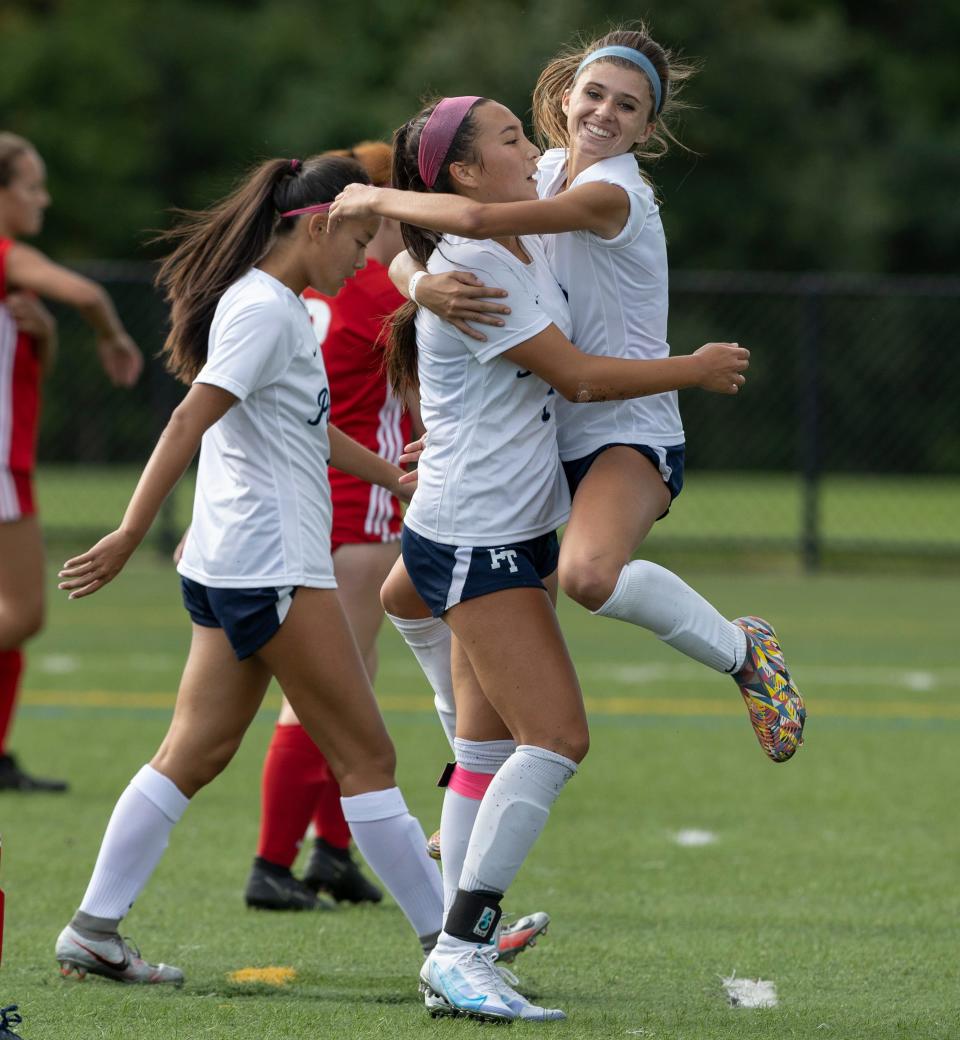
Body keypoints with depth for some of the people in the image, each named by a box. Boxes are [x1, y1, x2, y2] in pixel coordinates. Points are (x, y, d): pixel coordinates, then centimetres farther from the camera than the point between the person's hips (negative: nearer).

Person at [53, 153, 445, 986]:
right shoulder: (265, 309, -14)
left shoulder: (283, 309, 17)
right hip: (272, 568, -10)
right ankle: (442, 936, 0)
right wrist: (131, 535, -24)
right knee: (366, 756, -4)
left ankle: (93, 933, 7)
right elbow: (189, 424, -20)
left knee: (194, 755, 8)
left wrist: (396, 476, 32)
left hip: (232, 571, 10)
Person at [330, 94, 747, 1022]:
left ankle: (457, 957, 6)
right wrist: (696, 370, -4)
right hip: (472, 541, -9)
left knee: (491, 749, 6)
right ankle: (458, 953, -15)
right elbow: (574, 374, -13)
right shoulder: (471, 268, -17)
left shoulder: (527, 247, 12)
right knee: (556, 738, -15)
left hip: (515, 535, 9)